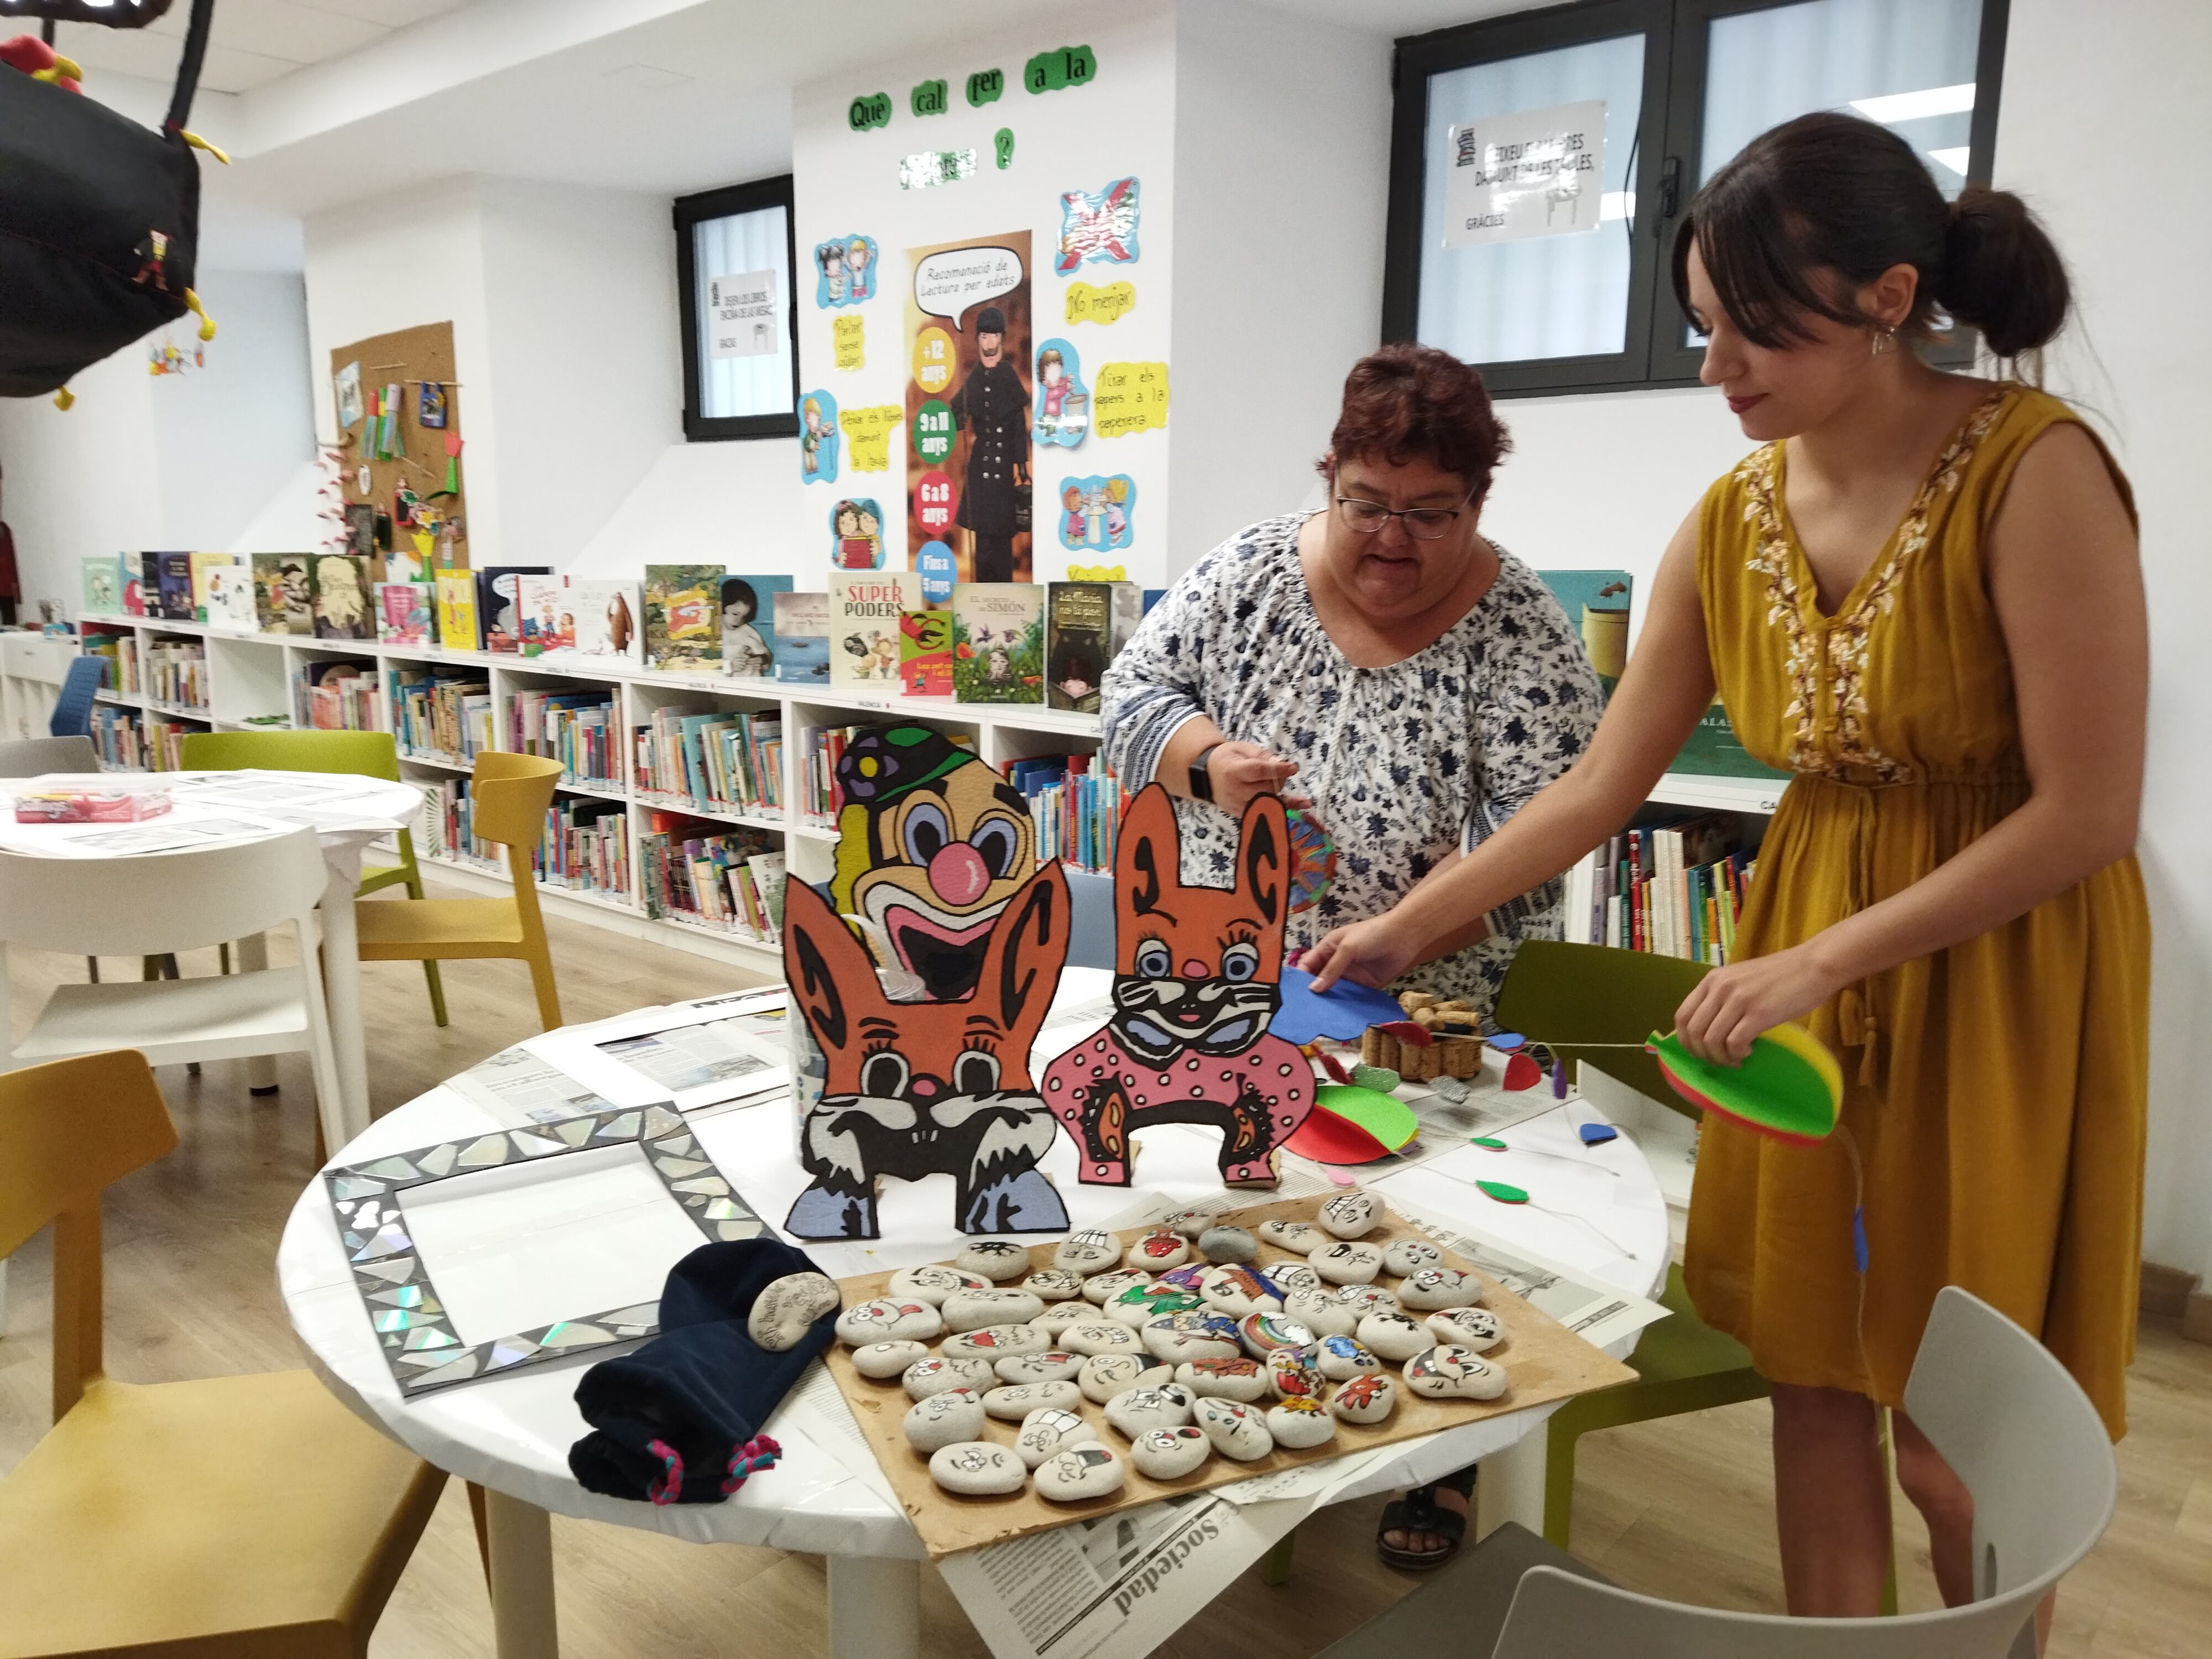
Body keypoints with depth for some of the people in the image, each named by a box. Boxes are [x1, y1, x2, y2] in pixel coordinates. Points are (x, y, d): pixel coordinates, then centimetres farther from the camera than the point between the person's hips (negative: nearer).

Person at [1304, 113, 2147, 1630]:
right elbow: (1602, 786, 3)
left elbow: (2090, 810, -18)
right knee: (1813, 1373, 13)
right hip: (1803, 954, 5)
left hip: (2003, 967, -5)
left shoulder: (2034, 470, -17)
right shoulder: (1734, 520, -1)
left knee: (1957, 1439, 6)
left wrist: (1819, 962, -19)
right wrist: (1410, 926, 1)